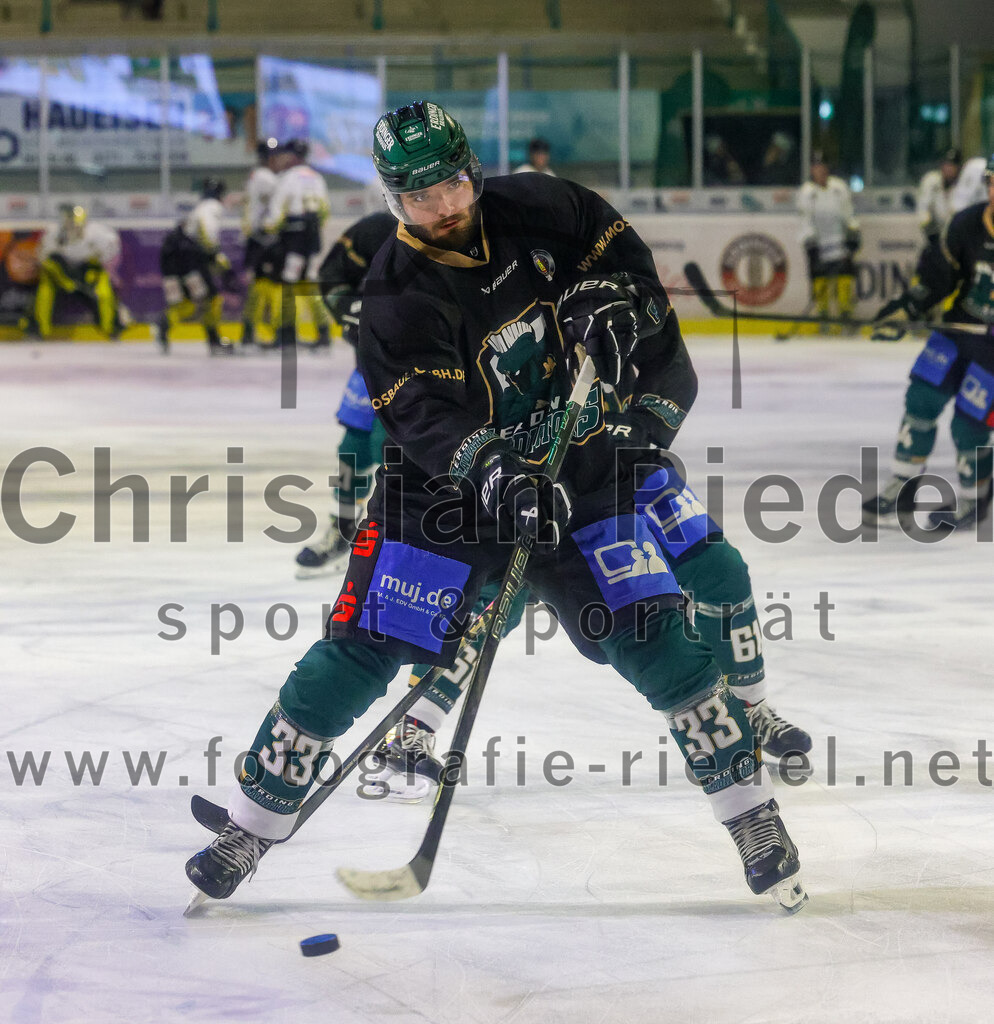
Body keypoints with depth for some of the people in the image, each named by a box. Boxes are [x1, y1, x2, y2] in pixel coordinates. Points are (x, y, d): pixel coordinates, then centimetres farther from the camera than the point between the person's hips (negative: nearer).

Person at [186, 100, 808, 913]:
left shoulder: (533, 212, -8)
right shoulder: (397, 297, -16)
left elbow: (618, 250, 9)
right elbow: (429, 415, -28)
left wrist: (608, 299, -13)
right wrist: (492, 472, -45)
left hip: (581, 465, 2)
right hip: (450, 481, -2)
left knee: (658, 638, -9)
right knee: (361, 650, -7)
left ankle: (754, 816, 5)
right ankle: (248, 830, 5)